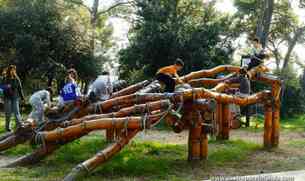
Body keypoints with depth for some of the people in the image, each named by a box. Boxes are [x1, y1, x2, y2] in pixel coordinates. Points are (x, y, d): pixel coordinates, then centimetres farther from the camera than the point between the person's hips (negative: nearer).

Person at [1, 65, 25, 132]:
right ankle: (8, 126, 14)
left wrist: (22, 96, 9)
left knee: (16, 112, -4)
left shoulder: (16, 78, 6)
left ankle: (19, 125, -7)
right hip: (7, 97, -1)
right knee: (8, 112, 5)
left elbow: (20, 88, 10)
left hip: (15, 97, 1)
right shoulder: (5, 78, 0)